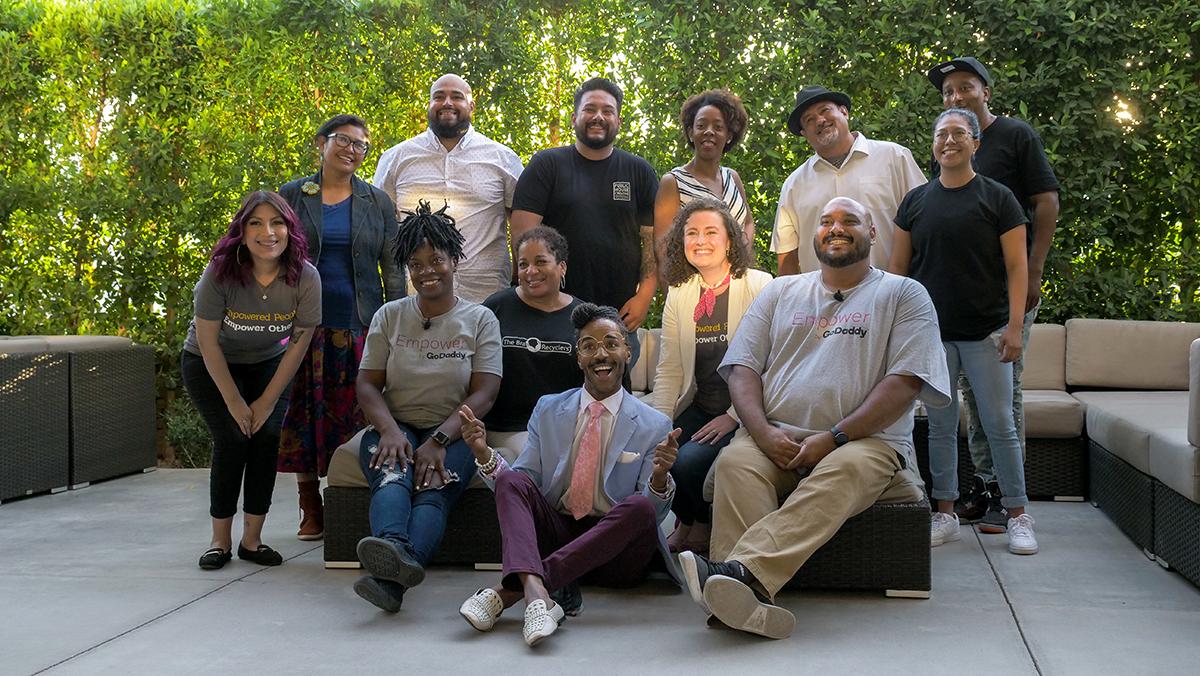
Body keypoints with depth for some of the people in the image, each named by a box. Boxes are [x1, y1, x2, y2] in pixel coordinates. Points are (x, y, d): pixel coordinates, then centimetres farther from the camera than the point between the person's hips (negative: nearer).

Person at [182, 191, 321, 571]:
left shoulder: (306, 278, -21)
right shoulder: (221, 272, -27)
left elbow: (299, 343, -11)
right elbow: (208, 343, -19)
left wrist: (268, 401, -11)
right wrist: (234, 401, -15)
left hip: (268, 364, 2)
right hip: (210, 365, -2)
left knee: (267, 434, -14)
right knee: (232, 438, -15)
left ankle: (252, 539, -2)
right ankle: (220, 540, -1)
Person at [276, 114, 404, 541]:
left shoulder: (377, 202, 8)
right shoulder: (292, 196, 7)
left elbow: (393, 270, 7)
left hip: (358, 325, 0)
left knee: (356, 416, -1)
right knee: (304, 413, 2)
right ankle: (311, 509, 12)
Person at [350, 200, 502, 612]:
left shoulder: (480, 321, 8)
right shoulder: (389, 316, 14)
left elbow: (483, 394, -2)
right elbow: (367, 384, 7)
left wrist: (438, 441, -18)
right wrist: (390, 430, -15)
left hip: (452, 433, -1)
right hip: (395, 427, 2)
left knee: (434, 491, -33)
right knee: (392, 474, -34)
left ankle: (391, 578, -60)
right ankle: (394, 550, -65)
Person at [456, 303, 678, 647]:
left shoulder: (654, 426, 3)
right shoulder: (548, 409, 11)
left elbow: (653, 513, -1)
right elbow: (519, 488, 7)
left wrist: (660, 477, -24)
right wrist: (484, 454, -12)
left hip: (613, 549, -1)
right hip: (555, 535, 2)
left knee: (639, 506, -32)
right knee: (511, 480, -21)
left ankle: (509, 590, -38)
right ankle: (534, 590, -48)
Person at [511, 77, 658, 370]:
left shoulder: (639, 171, 11)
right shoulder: (547, 165, 5)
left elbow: (654, 238, 7)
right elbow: (523, 231, -3)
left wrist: (644, 297, -4)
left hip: (621, 314, 2)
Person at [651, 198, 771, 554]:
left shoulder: (759, 287, -7)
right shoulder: (679, 294, 10)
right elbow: (668, 369, 10)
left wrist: (733, 417, -16)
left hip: (743, 415, -5)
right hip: (697, 409, 5)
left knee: (690, 460, -29)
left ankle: (703, 529, 4)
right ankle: (684, 524, 11)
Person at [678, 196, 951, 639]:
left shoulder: (903, 295, 12)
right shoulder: (780, 292, 23)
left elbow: (904, 383, -1)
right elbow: (742, 369, 14)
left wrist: (833, 438, -13)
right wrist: (764, 432, -7)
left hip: (866, 442, -2)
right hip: (776, 440, 3)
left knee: (843, 471, -37)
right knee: (734, 462, -31)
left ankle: (743, 571, -56)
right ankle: (747, 596, -49)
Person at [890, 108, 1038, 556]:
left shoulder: (997, 199, 0)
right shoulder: (916, 201, 8)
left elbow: (1017, 268, -2)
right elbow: (898, 266, 11)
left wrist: (1015, 325, -10)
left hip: (986, 332, -2)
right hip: (932, 332, 3)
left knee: (1000, 424, -1)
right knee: (940, 426, 8)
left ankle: (1018, 516, 10)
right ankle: (945, 515, 17)